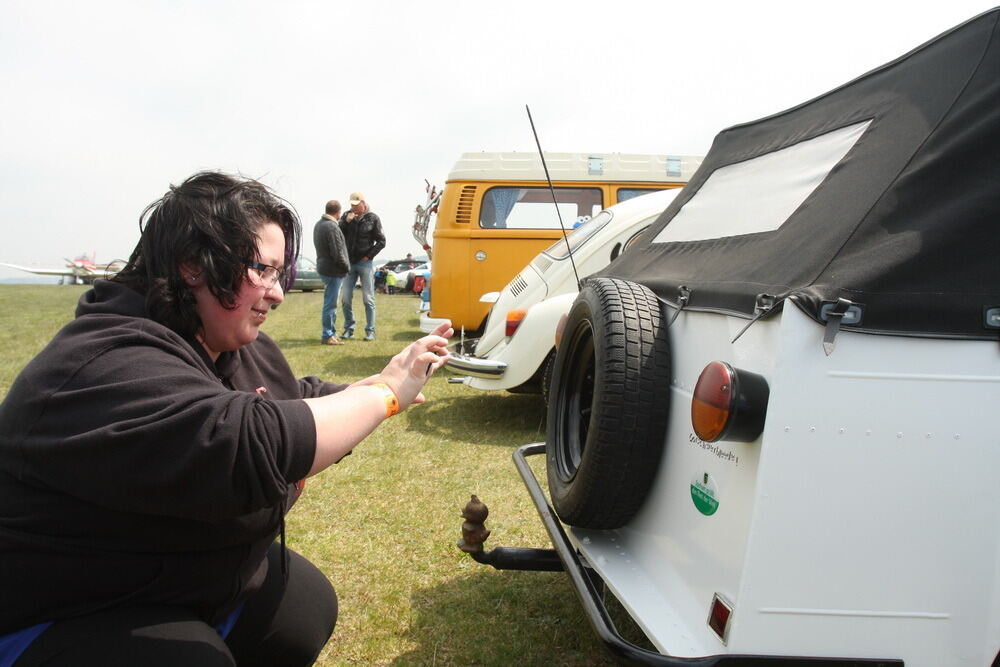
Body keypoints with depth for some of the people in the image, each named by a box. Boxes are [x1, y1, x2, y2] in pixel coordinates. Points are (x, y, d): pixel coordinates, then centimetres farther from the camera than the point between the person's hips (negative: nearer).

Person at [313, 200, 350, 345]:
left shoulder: (319, 224, 11)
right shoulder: (332, 227, -20)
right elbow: (338, 254, -23)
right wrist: (346, 267, -6)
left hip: (324, 267, 10)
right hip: (333, 270, -10)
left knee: (330, 302, 18)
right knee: (330, 303, -3)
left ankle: (331, 332, 27)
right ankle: (327, 335, 3)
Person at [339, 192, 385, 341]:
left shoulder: (372, 218, -1)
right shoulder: (347, 215, 7)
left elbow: (381, 241, 1)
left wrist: (368, 256, -5)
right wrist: (346, 221, -13)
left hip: (365, 263, -3)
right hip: (349, 263, 3)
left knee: (368, 299, 0)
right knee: (345, 298, 2)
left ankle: (370, 331, 5)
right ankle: (349, 329, 14)